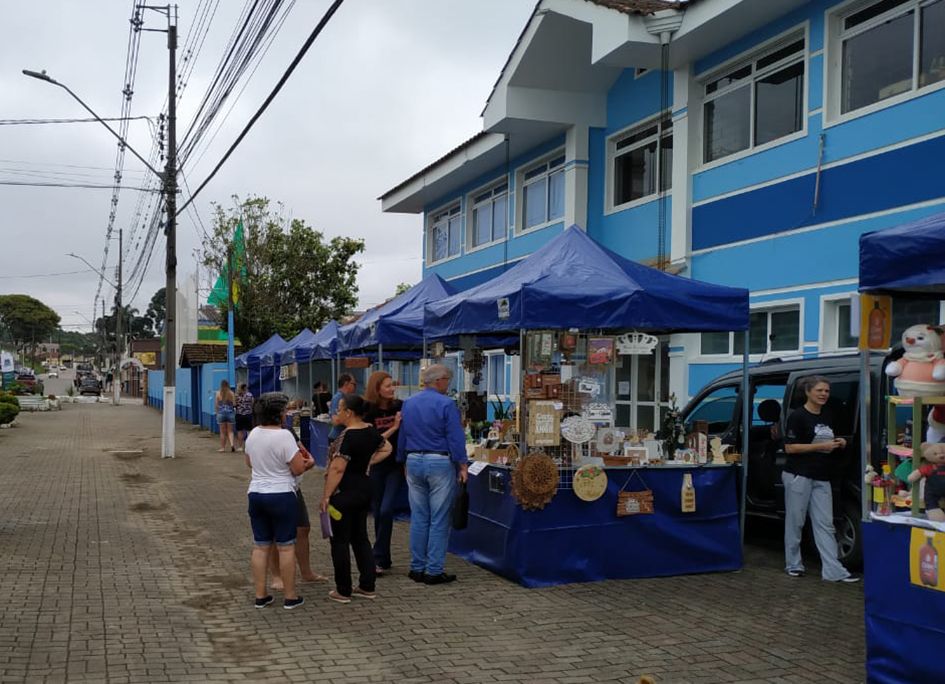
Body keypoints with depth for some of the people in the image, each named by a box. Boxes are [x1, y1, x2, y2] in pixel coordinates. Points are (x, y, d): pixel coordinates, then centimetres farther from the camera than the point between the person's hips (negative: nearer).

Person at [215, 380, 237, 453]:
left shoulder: (218, 393, -5)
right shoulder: (231, 393, -4)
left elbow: (216, 405, -2)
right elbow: (234, 404, -2)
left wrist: (216, 412, 11)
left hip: (221, 413, -1)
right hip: (230, 413, 1)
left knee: (223, 432, 8)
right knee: (230, 431, 9)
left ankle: (222, 447, 13)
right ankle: (232, 444, -12)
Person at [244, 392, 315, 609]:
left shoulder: (253, 434, 4)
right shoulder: (283, 436, -18)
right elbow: (298, 468, -16)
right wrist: (308, 462, 4)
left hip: (256, 494, 7)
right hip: (281, 496, -6)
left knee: (260, 546, 11)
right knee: (286, 547, 2)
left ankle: (260, 595, 16)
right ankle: (290, 597, 9)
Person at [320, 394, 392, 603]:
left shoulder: (348, 436, -20)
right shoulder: (371, 431, 4)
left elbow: (338, 469, -22)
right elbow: (386, 449, 23)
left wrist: (326, 496, -17)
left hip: (344, 493, -8)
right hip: (364, 489, 8)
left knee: (340, 541, 3)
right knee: (360, 537, 15)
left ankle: (343, 591, 9)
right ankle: (367, 587, 19)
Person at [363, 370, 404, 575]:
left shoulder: (400, 406, -3)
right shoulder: (369, 413, -6)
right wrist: (393, 428, -19)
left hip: (397, 465, -1)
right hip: (377, 467, 1)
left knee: (386, 510, -12)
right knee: (378, 512, 8)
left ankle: (380, 560, -5)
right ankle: (384, 558, 23)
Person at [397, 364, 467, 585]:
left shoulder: (408, 404, 10)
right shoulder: (446, 404, -10)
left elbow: (402, 436, 16)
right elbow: (456, 438, -13)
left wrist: (404, 461, 23)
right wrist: (462, 465, -8)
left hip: (414, 461, 6)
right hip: (440, 463, -6)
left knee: (418, 518, 12)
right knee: (439, 520, 0)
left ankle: (417, 568, 15)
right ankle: (434, 571, 2)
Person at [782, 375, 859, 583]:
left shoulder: (828, 415, 13)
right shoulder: (797, 416, -9)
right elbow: (790, 447, -13)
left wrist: (838, 443, 4)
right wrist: (821, 446, -17)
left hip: (822, 478, 6)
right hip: (798, 475, -6)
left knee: (825, 524, 2)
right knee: (795, 521, 4)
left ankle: (834, 571, 0)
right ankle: (793, 565, 17)